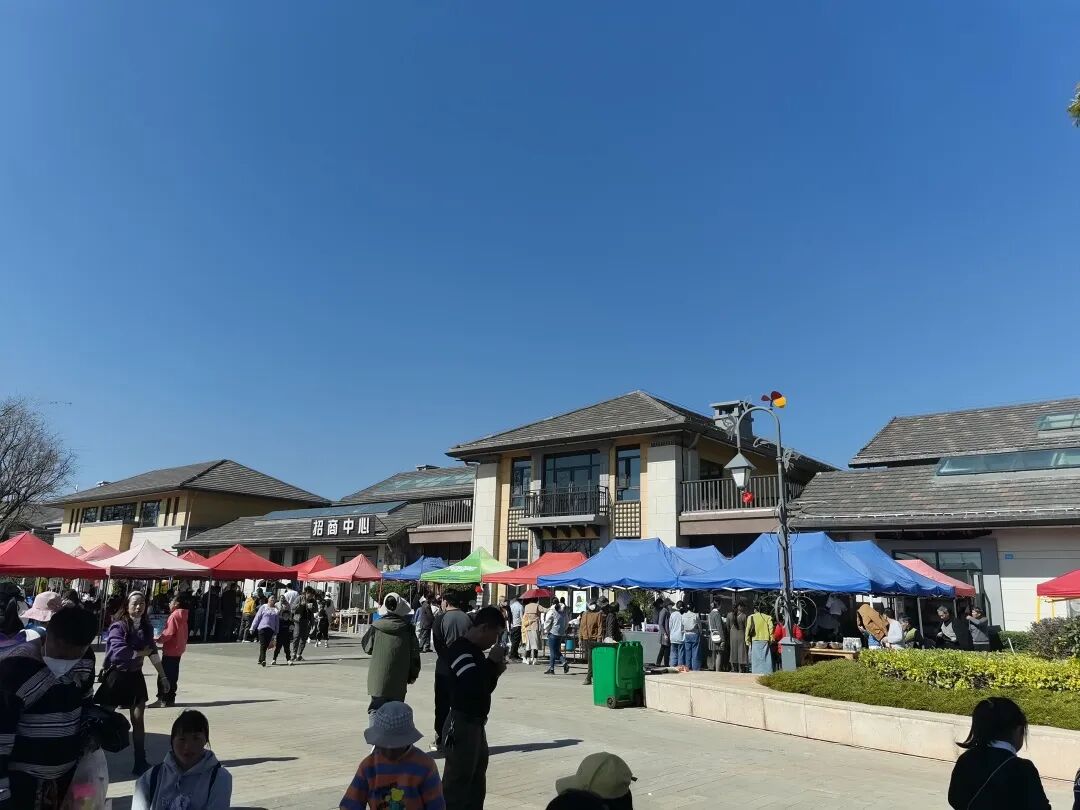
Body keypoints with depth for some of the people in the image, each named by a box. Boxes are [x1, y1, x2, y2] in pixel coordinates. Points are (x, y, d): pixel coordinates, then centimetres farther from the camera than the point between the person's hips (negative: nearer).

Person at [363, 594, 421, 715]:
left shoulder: (376, 626, -7)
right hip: (399, 681, 1)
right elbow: (414, 652, 0)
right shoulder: (407, 627, -5)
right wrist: (413, 674, 11)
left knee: (375, 710, 6)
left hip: (378, 678, 0)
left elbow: (367, 648, 3)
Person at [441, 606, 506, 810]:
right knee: (457, 782, -2)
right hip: (461, 725, -10)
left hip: (475, 724, 10)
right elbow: (473, 685, -33)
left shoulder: (475, 650, 11)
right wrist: (492, 661, -20)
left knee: (477, 782, 20)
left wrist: (496, 671, 2)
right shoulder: (459, 650, -20)